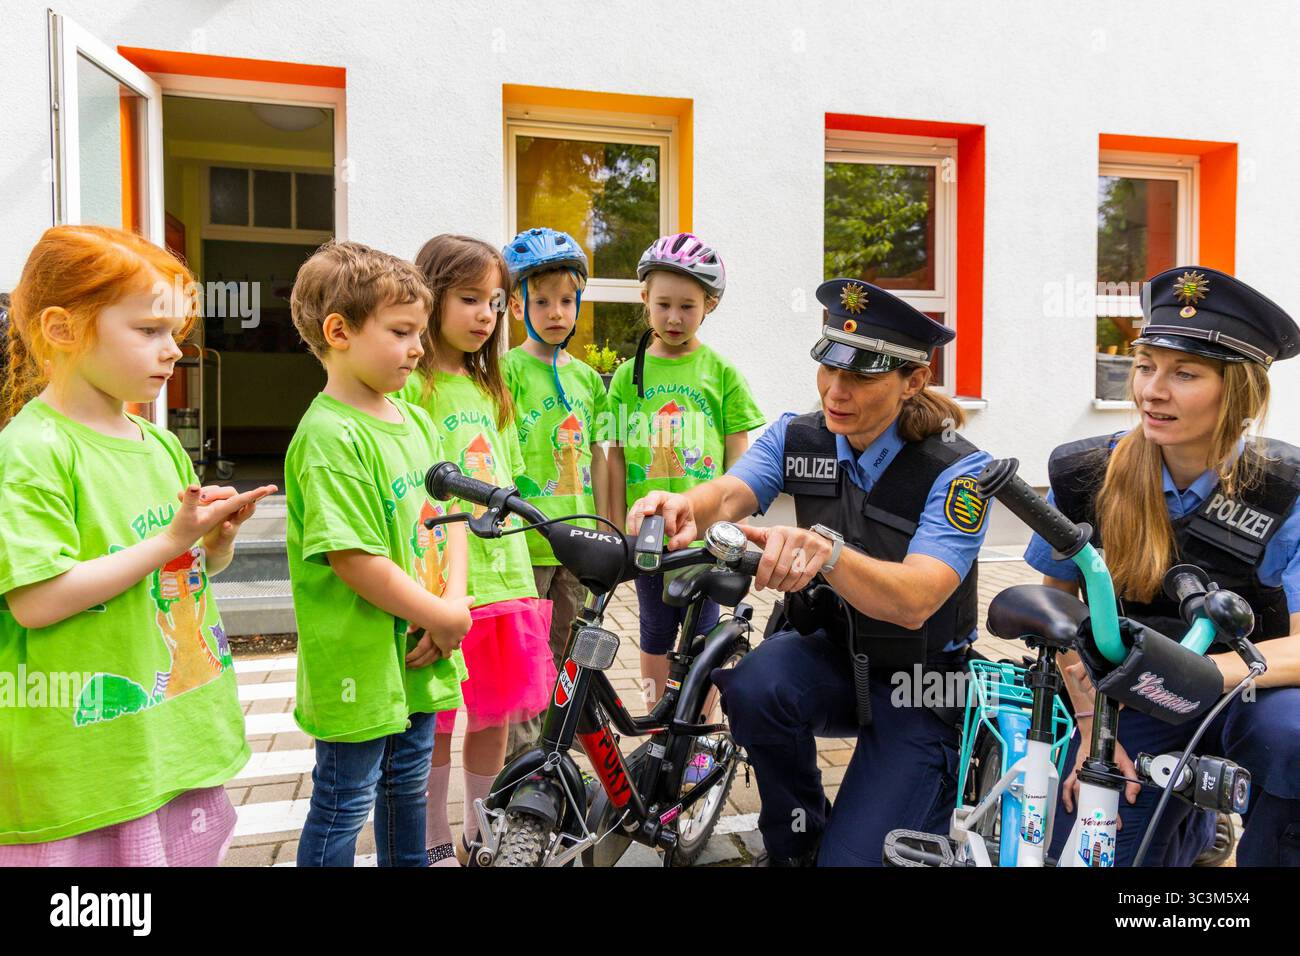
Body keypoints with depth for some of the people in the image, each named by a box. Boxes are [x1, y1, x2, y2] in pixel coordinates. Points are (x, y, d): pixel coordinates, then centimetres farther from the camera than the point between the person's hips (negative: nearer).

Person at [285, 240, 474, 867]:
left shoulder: (416, 422, 7)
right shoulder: (331, 438, -20)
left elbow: (450, 515, 9)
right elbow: (353, 559, -25)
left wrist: (454, 603, -6)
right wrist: (445, 619, -16)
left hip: (418, 656, 8)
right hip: (359, 665, -8)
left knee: (408, 785, 25)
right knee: (344, 804, 10)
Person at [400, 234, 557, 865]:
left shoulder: (489, 392, 15)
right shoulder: (409, 386, -8)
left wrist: (521, 575, 15)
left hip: (502, 578, 7)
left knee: (495, 717, 15)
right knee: (436, 724, 7)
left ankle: (482, 835, 34)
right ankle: (437, 844, 28)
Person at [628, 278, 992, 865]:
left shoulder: (956, 471, -19)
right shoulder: (798, 438, -6)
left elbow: (914, 600, -32)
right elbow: (730, 493, -22)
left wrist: (824, 550, -52)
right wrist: (685, 507, -47)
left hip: (916, 687, -3)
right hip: (827, 652, 3)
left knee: (852, 860, -12)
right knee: (755, 683, -32)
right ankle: (794, 843, -2)